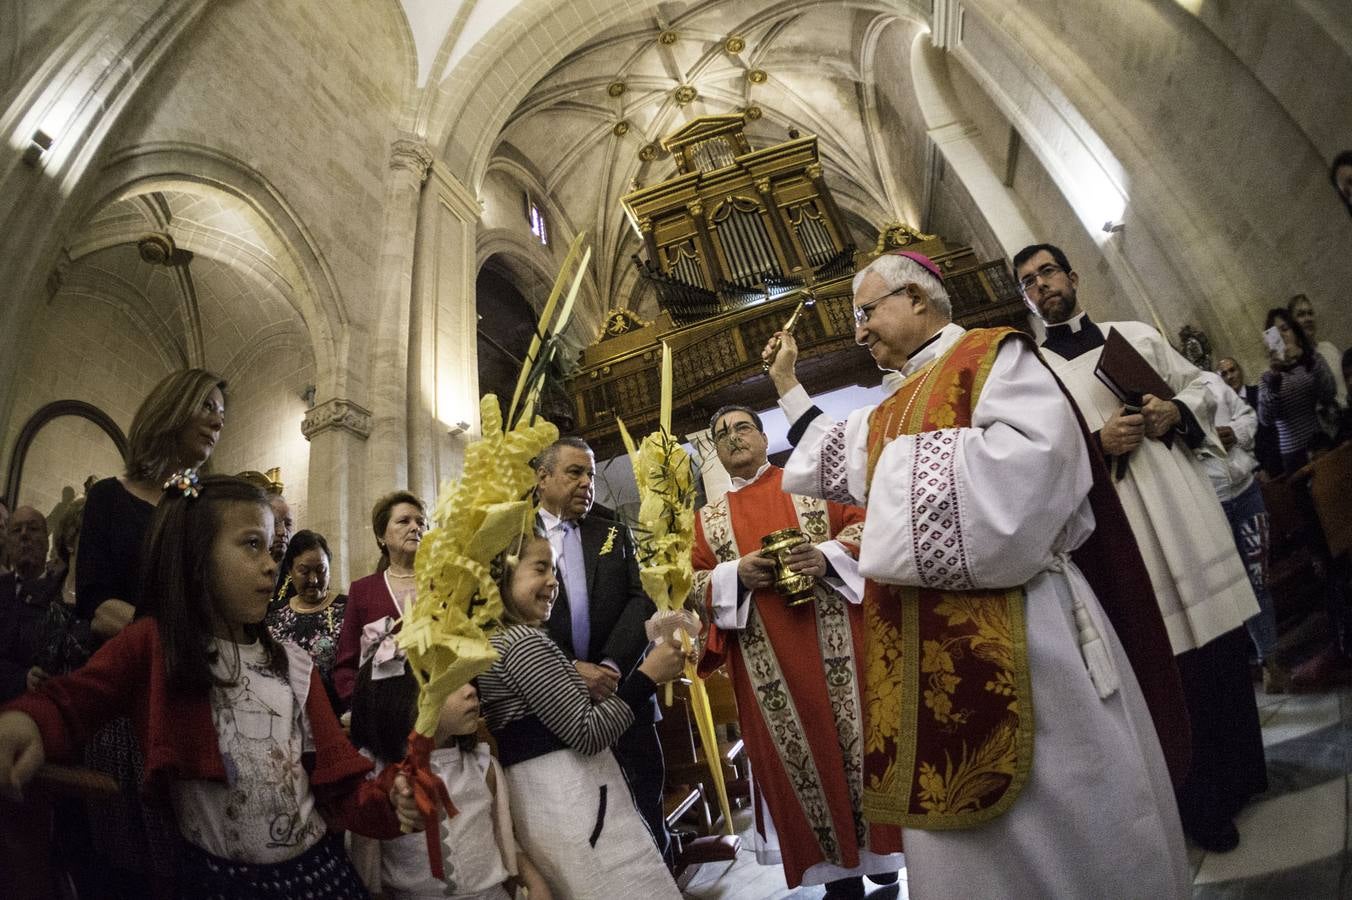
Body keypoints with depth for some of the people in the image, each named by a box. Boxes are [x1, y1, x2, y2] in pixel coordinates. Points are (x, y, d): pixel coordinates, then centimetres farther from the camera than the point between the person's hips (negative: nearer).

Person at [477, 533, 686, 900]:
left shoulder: (488, 641, 11)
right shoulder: (522, 642, -18)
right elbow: (587, 734, -20)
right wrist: (648, 674, -15)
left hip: (537, 802, 10)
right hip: (572, 805, -10)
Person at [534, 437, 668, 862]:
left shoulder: (615, 535, 11)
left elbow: (641, 601, 2)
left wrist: (612, 664, -12)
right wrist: (571, 668, -14)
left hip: (621, 687, 2)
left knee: (645, 793, 8)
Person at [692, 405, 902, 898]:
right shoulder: (708, 518, 13)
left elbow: (861, 523, 2)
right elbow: (698, 582, 7)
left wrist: (828, 556, -16)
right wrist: (736, 575, -13)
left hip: (835, 640, -1)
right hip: (766, 660, 2)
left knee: (855, 733, 4)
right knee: (794, 752, 5)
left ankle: (877, 850, 24)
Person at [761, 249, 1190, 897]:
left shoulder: (992, 352, -1)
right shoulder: (889, 416, 22)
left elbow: (1039, 444, -18)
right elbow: (828, 459, 32)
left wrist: (914, 464, -11)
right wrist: (785, 381, 36)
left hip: (1010, 625, -8)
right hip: (926, 641, 8)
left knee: (1054, 806, 3)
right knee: (953, 796, 13)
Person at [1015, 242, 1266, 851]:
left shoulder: (1136, 335, 13)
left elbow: (1200, 386, 17)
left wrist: (1175, 411, -4)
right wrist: (1098, 443, -19)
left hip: (1189, 513, 4)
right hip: (1124, 532, -4)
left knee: (1223, 647, 13)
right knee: (1174, 668, 1)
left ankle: (1243, 773, 35)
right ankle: (1205, 805, 18)